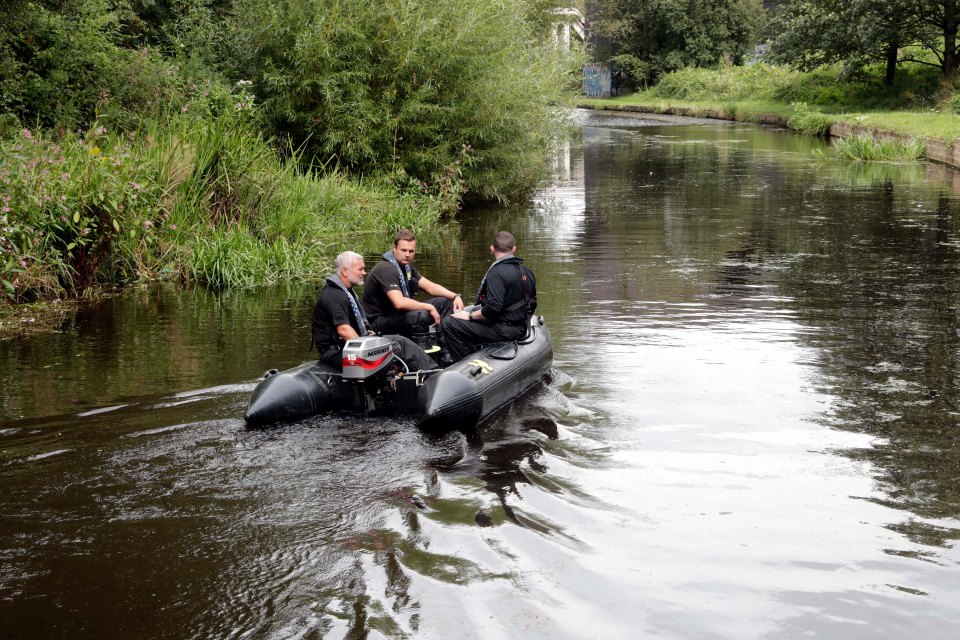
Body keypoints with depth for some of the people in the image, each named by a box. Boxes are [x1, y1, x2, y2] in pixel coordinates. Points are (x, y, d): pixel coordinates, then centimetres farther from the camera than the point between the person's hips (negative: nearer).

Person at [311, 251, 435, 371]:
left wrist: (367, 333, 12)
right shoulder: (334, 296, -19)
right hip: (338, 352, -11)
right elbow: (343, 330, -27)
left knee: (400, 342, -1)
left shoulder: (346, 291, 17)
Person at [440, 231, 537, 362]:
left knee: (449, 325, -9)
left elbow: (494, 307, -27)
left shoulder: (496, 273, -19)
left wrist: (470, 316, -13)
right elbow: (532, 303, 16)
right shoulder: (526, 271, 8)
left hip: (503, 331, -9)